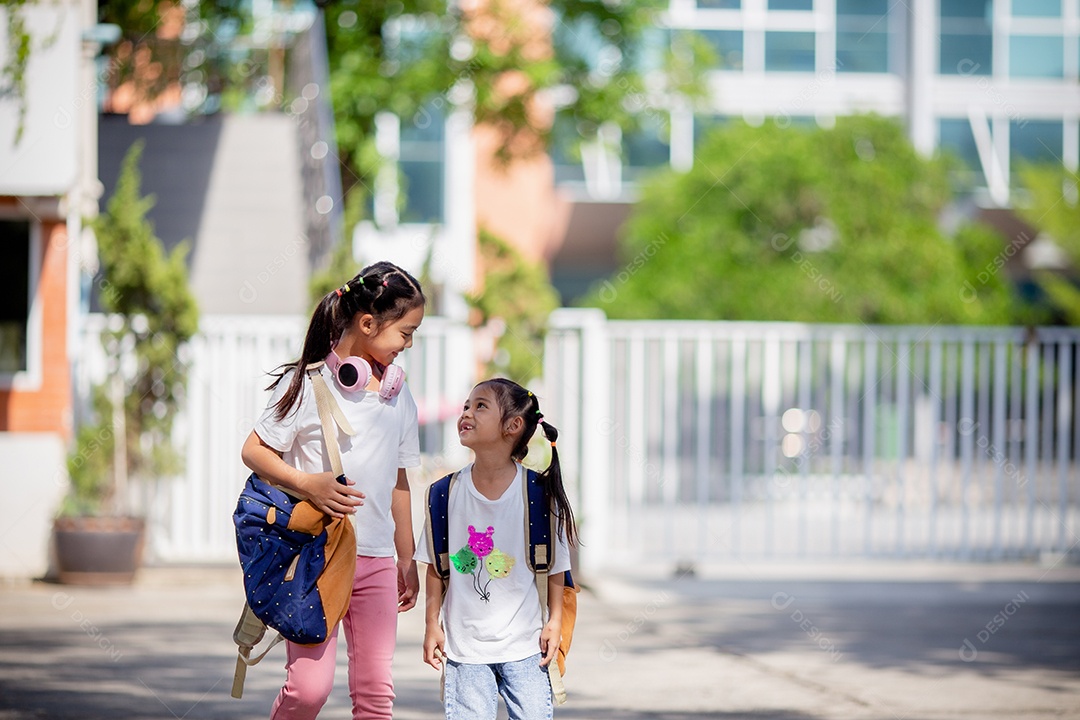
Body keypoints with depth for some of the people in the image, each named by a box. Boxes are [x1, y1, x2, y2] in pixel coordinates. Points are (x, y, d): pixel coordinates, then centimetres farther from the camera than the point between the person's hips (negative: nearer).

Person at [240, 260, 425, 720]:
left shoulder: (399, 397, 11)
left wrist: (407, 559, 22)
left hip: (376, 560, 5)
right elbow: (253, 451, -5)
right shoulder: (307, 384, -6)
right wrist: (306, 484, -20)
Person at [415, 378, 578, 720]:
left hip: (523, 642, -1)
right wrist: (432, 624, 5)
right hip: (464, 642, 1)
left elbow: (555, 564, 2)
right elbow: (436, 566, 6)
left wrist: (554, 621, 0)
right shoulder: (447, 493, -1)